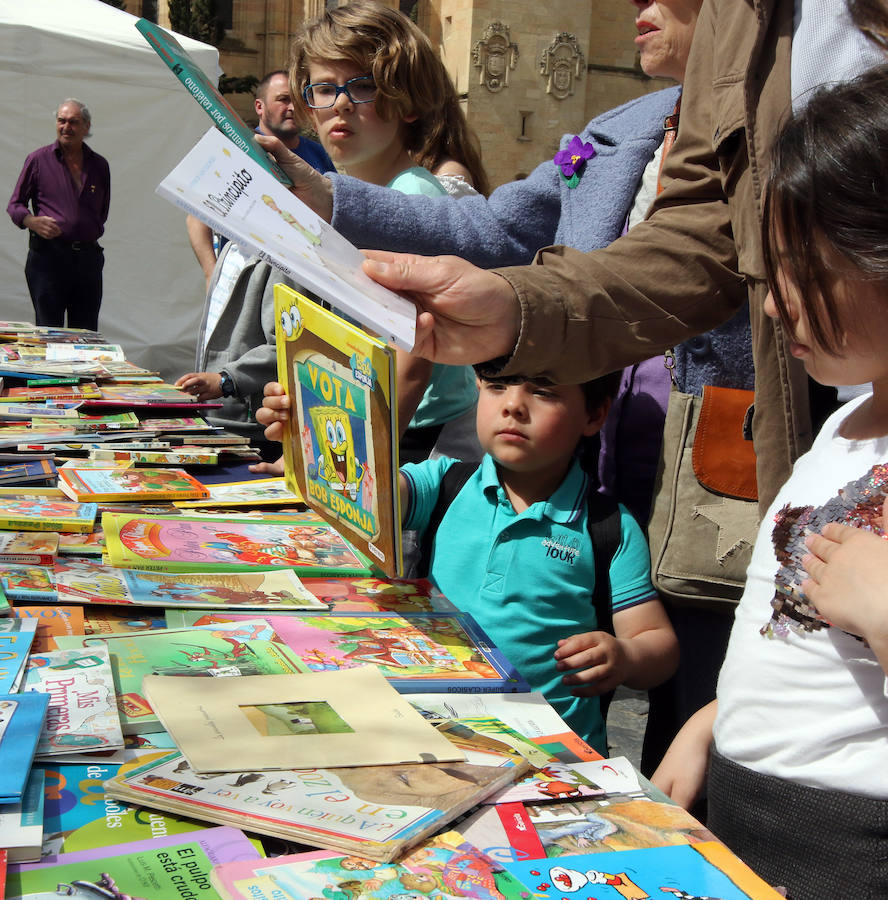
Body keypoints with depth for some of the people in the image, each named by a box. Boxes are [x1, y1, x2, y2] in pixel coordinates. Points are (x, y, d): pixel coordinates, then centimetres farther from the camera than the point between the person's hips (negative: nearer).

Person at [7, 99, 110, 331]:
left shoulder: (100, 165, 13)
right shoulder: (38, 160, 4)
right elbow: (15, 204, 4)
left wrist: (90, 232, 8)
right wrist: (33, 222, -15)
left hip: (88, 258, 3)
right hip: (48, 255, -3)